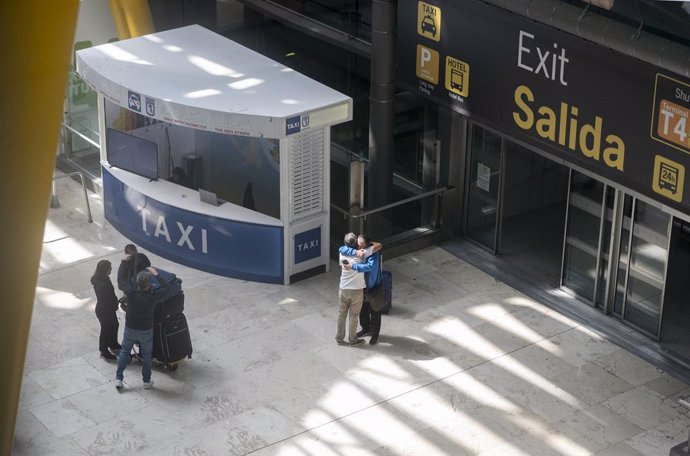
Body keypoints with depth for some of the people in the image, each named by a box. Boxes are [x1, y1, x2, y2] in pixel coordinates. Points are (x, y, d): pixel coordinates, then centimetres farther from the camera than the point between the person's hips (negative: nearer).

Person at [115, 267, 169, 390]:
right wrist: (156, 274, -3)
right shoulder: (153, 297, -27)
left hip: (130, 329, 1)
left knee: (124, 351, 21)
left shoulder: (131, 293, -26)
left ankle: (118, 378, 21)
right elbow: (165, 287, -9)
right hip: (146, 331, -1)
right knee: (147, 355, 19)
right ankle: (147, 381, 29)